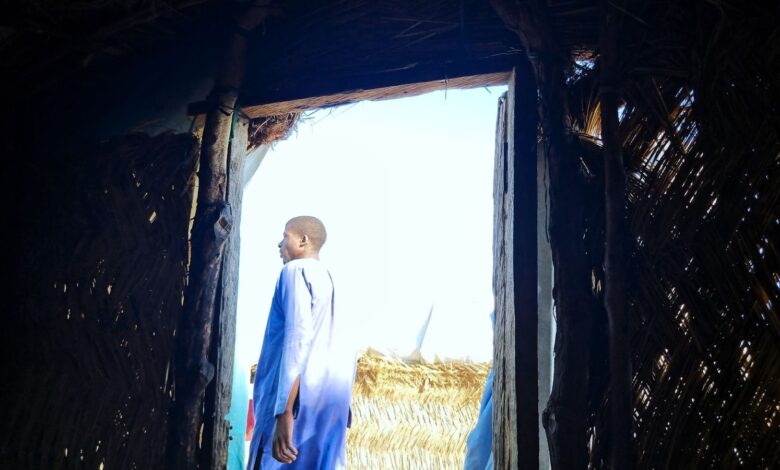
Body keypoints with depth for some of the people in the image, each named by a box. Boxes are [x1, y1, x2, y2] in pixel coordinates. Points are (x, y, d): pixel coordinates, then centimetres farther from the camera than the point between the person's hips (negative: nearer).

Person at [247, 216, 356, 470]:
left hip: (301, 400, -8)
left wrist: (285, 413, -23)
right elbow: (346, 354, 22)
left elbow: (298, 337, -18)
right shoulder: (331, 279, 22)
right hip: (330, 403, 8)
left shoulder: (296, 270, -3)